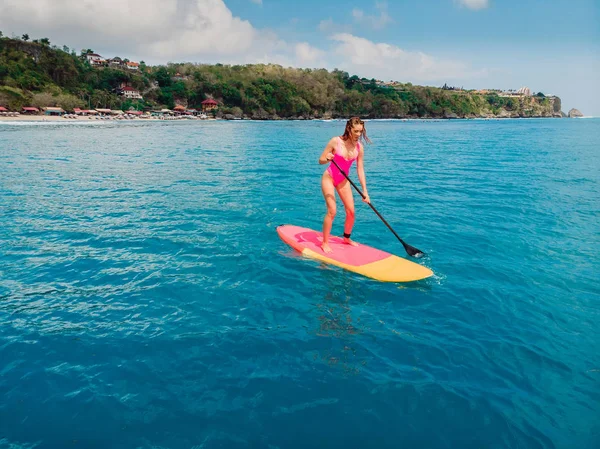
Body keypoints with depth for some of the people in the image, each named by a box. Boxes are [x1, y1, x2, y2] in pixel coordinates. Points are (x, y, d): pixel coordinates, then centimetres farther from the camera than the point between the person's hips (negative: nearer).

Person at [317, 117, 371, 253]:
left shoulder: (359, 147, -9)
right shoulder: (336, 141, -19)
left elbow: (360, 170, -4)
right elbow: (321, 160, -12)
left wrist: (364, 191, -7)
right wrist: (327, 159, -36)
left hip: (343, 180, 4)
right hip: (329, 177, -4)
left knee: (351, 211, 1)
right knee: (332, 211, -14)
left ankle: (347, 238, 25)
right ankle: (325, 243, -1)